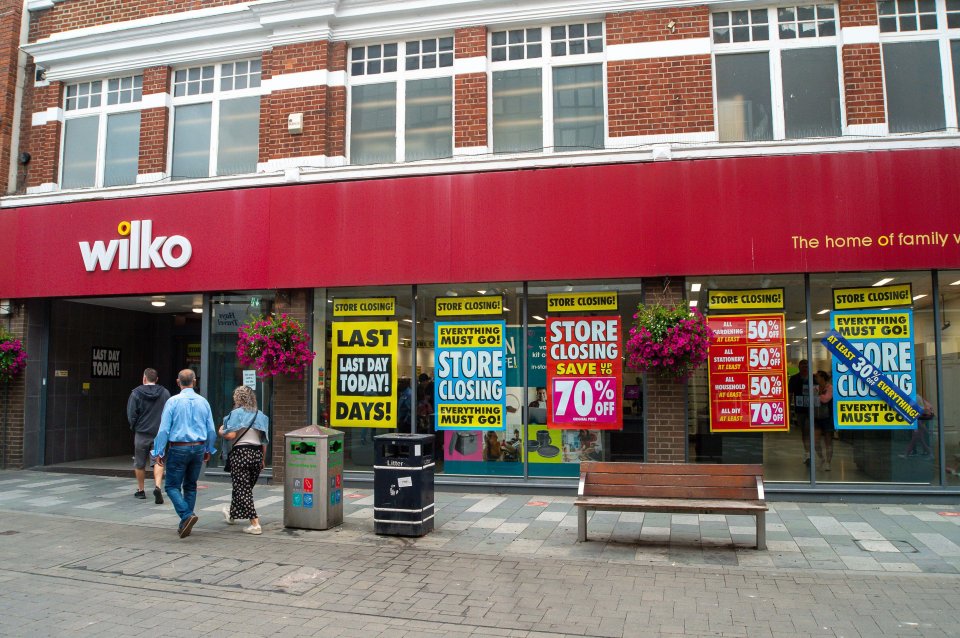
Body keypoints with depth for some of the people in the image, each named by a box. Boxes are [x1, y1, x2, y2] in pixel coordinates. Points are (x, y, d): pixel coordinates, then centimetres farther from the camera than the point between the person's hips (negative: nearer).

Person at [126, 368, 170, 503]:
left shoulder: (136, 393, -5)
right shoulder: (165, 393, 0)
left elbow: (131, 414, -7)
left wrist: (134, 426, 11)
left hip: (141, 433, -1)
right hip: (159, 433, 1)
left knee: (139, 463, 13)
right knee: (158, 461, 4)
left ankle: (140, 490, 24)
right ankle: (157, 486, -17)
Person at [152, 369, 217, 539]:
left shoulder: (173, 401, -8)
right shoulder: (203, 402, 3)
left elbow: (163, 429, -10)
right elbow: (211, 431, 6)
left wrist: (159, 452, -2)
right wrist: (208, 450, 19)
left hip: (178, 449, -4)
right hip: (198, 448, 4)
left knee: (172, 486, 4)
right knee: (190, 486, 14)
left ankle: (187, 515, -17)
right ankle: (185, 525, 17)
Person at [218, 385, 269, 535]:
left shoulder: (237, 413, -7)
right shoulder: (260, 415, 9)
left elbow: (231, 435, -15)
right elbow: (264, 441, 9)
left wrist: (221, 432, 6)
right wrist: (263, 459, 16)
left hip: (241, 453, -6)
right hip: (257, 453, 6)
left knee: (242, 489, -3)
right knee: (247, 487, 18)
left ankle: (255, 524, -10)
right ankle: (231, 514, 40)